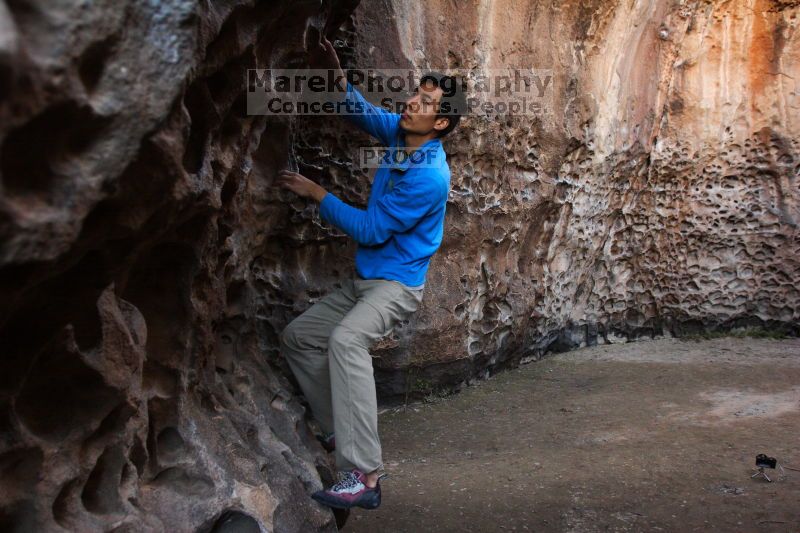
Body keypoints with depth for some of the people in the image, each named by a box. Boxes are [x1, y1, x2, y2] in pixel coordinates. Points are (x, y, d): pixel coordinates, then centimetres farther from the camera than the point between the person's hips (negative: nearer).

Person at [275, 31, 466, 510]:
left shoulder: (429, 176, -24)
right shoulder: (401, 134, 0)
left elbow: (371, 229, -21)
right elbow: (364, 112, 16)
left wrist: (316, 193, -14)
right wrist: (335, 75, -4)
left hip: (397, 284, -10)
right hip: (364, 280, 10)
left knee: (346, 340, -36)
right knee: (298, 337, 12)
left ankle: (364, 476, -38)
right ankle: (342, 431, 16)